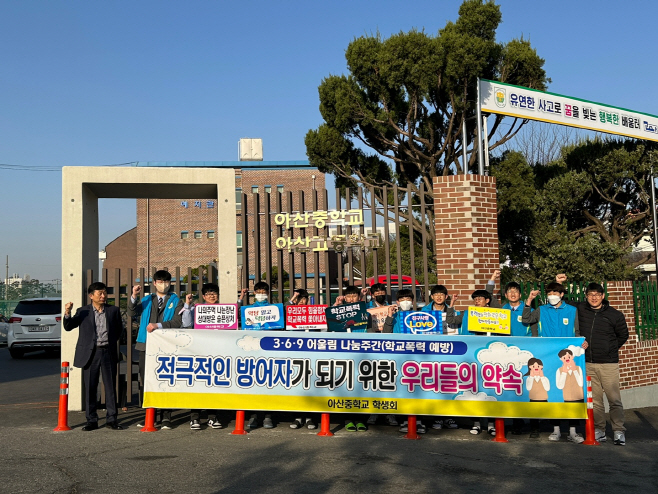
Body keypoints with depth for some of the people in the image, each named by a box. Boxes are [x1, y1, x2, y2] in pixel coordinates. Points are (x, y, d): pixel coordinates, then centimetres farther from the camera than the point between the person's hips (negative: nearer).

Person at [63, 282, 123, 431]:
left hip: (108, 352, 1)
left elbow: (119, 329, 18)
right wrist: (67, 313, -16)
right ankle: (91, 420, 12)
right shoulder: (83, 312, 6)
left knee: (111, 386, 3)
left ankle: (111, 419, 11)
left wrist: (111, 341, 9)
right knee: (90, 388, 4)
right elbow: (68, 327, 0)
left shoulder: (114, 310, 9)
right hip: (90, 353, 0)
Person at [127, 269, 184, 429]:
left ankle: (166, 418, 4)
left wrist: (158, 325, -17)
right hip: (146, 345, 3)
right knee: (146, 381, 6)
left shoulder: (176, 301, 7)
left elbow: (177, 322, -7)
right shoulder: (146, 300, 16)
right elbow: (131, 313, 1)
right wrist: (134, 296, -13)